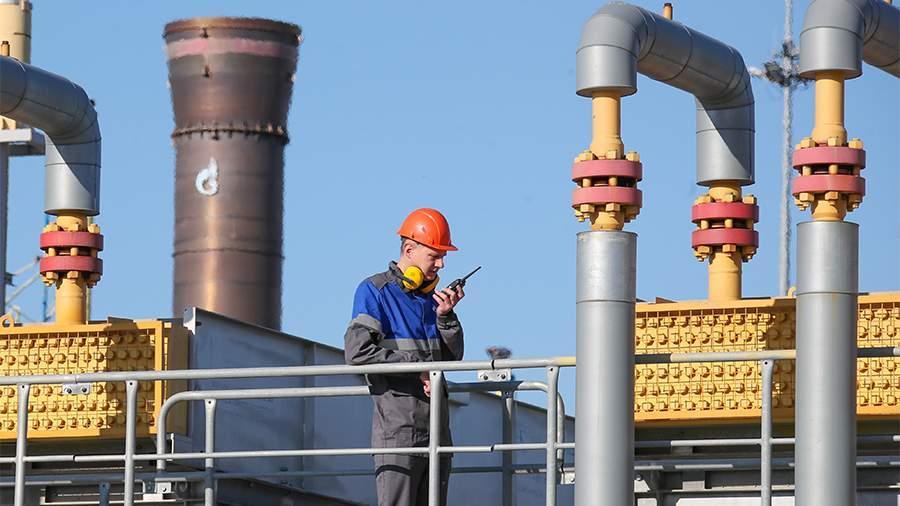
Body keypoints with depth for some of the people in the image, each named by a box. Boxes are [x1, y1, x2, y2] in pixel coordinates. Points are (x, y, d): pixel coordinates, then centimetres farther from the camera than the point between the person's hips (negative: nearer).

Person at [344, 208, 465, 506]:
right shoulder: (375, 291, -3)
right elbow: (357, 352, -16)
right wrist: (418, 367, -13)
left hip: (436, 427, 7)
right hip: (397, 426, -7)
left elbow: (453, 356, 13)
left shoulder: (431, 295, 17)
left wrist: (445, 316, -3)